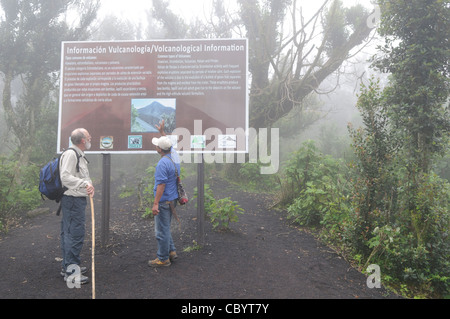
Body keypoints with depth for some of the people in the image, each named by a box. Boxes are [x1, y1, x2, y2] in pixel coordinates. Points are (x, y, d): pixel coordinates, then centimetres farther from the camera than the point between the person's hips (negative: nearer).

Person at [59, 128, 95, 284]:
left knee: (68, 233, 17)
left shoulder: (80, 156, 18)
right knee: (75, 234, -7)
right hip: (72, 200, -11)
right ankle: (71, 271, 0)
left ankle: (68, 266, 28)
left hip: (78, 200, 11)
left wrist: (89, 185, 4)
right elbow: (65, 177, -24)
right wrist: (85, 184, -28)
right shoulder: (70, 154, -14)